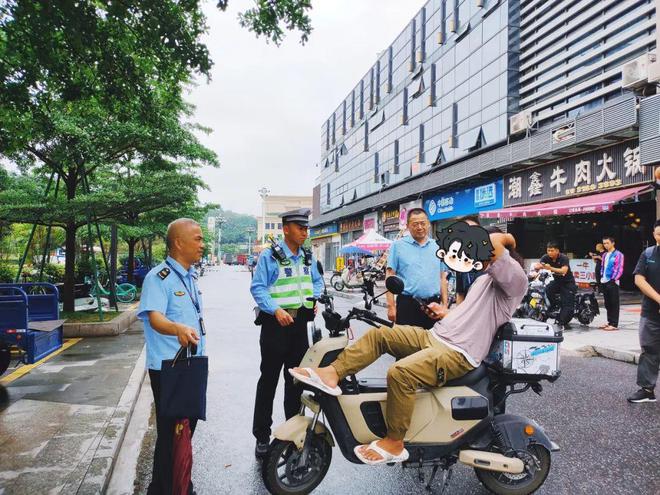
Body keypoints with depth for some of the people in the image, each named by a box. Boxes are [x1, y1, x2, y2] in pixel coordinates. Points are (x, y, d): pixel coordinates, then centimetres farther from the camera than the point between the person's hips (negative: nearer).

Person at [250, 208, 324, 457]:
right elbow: (257, 288, -11)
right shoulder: (269, 256, -8)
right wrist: (276, 310, -22)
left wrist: (315, 299, 5)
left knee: (296, 378, 14)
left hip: (300, 322, 6)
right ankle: (262, 435, 11)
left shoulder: (308, 257, 12)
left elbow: (318, 281, 23)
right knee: (269, 378, 1)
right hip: (276, 322, -6)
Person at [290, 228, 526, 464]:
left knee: (400, 373, -31)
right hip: (436, 336, 11)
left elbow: (491, 241, -27)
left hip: (458, 352, -11)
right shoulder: (485, 278, 23)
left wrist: (507, 239, -7)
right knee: (378, 334, 2)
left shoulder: (514, 278, -10)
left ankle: (394, 444, -13)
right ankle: (332, 373, -7)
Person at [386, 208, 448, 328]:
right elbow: (390, 277, -2)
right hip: (407, 304, -3)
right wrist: (391, 306, -9)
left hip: (433, 304, 3)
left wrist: (445, 305, 9)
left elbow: (442, 278, 15)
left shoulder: (437, 247, 12)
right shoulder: (398, 245, 2)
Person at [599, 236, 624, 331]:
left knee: (614, 304, -3)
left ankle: (614, 324, -1)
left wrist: (614, 279, -16)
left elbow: (620, 269, -10)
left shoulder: (618, 254, -4)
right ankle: (610, 322, 19)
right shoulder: (604, 255, 18)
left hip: (612, 282, -7)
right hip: (604, 282, 7)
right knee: (607, 304, 11)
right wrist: (601, 277, 9)